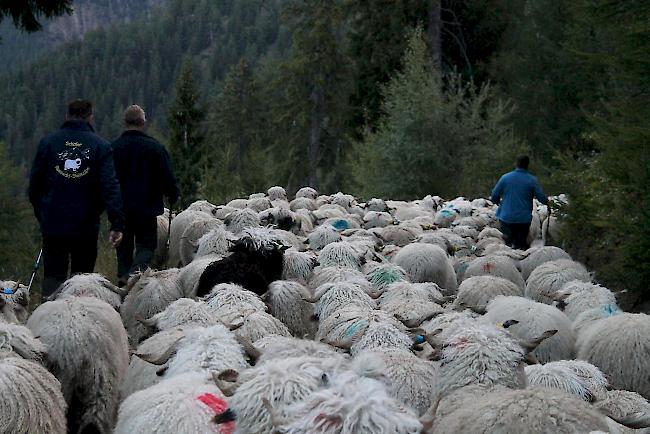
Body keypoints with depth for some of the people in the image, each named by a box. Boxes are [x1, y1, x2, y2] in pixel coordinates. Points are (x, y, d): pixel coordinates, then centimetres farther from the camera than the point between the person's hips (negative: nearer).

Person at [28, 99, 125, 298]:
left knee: (53, 274, 9)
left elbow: (34, 183, 5)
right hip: (86, 226, -1)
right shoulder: (101, 146, -3)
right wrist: (117, 224, -14)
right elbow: (111, 187, -12)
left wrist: (40, 213, 17)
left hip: (52, 223, 1)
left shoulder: (48, 142, 2)